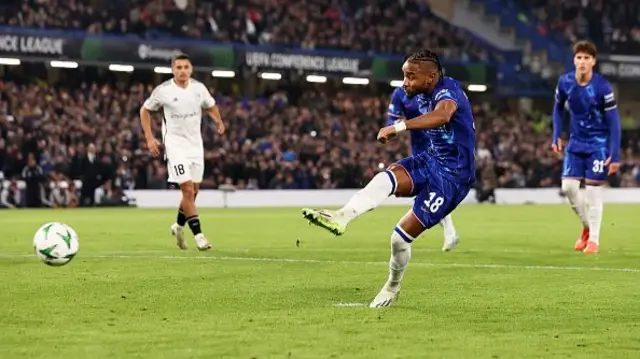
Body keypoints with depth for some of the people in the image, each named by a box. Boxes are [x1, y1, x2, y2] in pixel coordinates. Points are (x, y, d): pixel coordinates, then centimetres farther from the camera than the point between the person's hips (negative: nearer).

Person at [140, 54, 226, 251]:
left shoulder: (199, 88, 0)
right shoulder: (163, 90, -10)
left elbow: (211, 106, 17)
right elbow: (145, 110, 4)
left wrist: (219, 121, -3)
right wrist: (149, 138, -3)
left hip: (195, 144, 5)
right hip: (175, 144, -4)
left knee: (193, 191, 9)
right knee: (188, 190, -15)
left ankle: (179, 226, 32)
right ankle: (198, 234, -11)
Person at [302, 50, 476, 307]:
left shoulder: (447, 90, -20)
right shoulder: (422, 97, 7)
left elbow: (442, 115, -46)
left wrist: (398, 127, -54)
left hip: (453, 175, -8)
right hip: (431, 160, 8)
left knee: (401, 236, -11)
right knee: (386, 179, -25)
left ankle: (392, 288, 14)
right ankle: (342, 217, -45)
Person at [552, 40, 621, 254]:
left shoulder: (602, 87, -19)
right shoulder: (565, 82, -8)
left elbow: (613, 122, -15)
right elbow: (558, 108, 12)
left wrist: (615, 156, -18)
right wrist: (556, 136, 4)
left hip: (598, 144, -4)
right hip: (576, 142, 4)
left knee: (593, 190, -6)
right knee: (568, 187, -3)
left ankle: (594, 239, 5)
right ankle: (587, 226, 21)